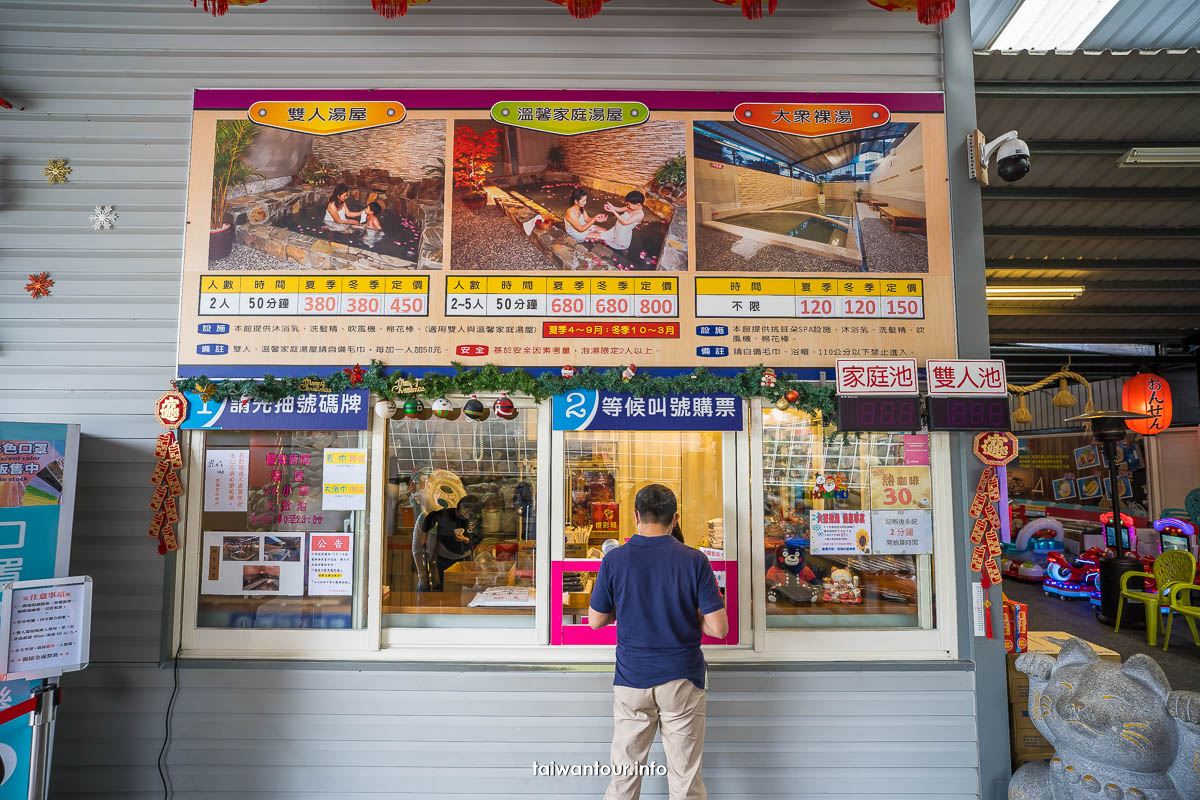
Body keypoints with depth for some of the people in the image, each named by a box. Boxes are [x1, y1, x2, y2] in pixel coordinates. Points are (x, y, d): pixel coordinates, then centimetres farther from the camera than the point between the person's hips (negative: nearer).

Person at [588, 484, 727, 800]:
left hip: (631, 679, 1)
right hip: (682, 679, 0)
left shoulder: (614, 560, -7)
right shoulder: (694, 561, -10)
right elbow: (718, 628, -9)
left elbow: (595, 620, 2)